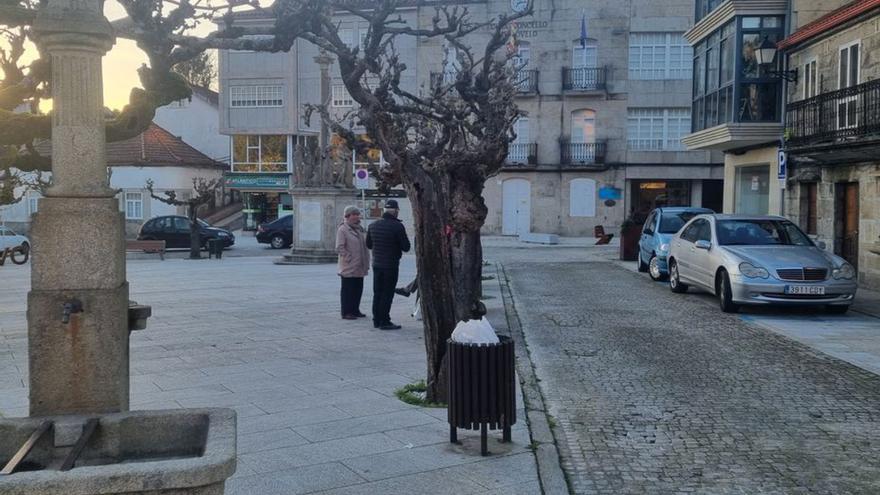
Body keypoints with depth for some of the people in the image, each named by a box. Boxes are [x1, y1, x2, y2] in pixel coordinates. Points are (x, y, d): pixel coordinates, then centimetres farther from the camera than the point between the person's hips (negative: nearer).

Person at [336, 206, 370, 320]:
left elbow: (365, 245, 19)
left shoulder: (359, 228, 15)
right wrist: (349, 258, -17)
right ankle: (346, 312, 5)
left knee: (358, 289, 12)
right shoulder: (342, 229, -10)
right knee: (347, 290, -1)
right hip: (348, 268, -8)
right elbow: (339, 248, -15)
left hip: (359, 267, 8)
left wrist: (366, 262, 12)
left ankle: (355, 310, 23)